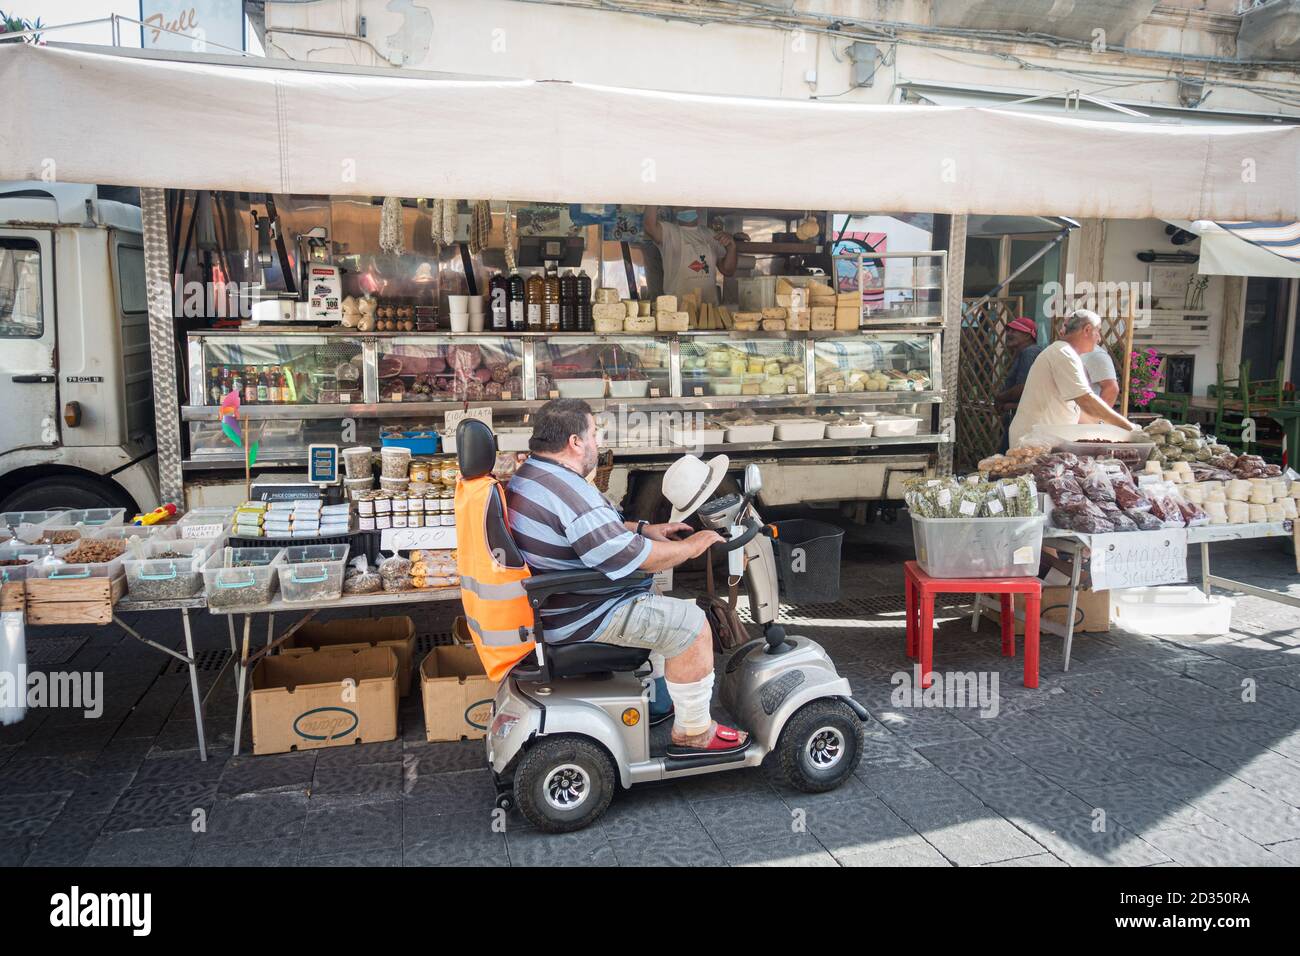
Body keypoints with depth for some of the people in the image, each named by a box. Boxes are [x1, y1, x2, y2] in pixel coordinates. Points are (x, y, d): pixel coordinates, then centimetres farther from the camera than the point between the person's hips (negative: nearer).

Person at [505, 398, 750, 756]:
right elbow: (638, 557, -25)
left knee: (653, 589, 29)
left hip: (550, 603, 11)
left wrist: (644, 528, 10)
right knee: (691, 625, -9)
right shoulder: (570, 494, -28)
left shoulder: (528, 475, 7)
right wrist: (692, 546, -9)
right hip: (579, 618, -11)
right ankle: (693, 733, 3)